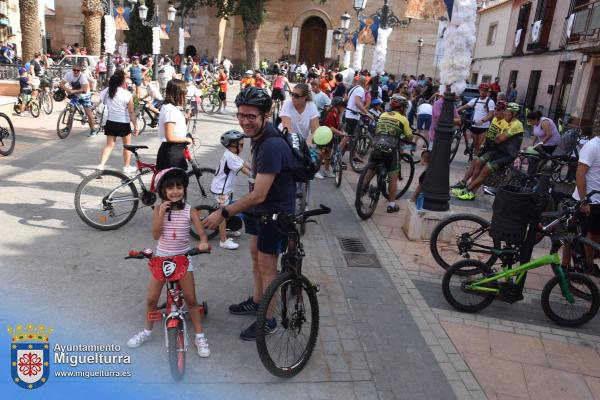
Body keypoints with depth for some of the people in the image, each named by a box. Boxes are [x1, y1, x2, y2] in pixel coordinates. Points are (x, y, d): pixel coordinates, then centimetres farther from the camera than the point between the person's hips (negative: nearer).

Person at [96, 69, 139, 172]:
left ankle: (101, 165, 1)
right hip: (123, 123, -4)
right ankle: (127, 167, 24)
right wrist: (136, 126, -7)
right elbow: (131, 112, -13)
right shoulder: (127, 94, -16)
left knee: (109, 145, 14)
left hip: (110, 122, 4)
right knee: (127, 144, 15)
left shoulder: (106, 91, -2)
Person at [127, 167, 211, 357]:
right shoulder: (158, 210, -6)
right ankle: (147, 332, 31)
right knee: (151, 298, 7)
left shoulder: (190, 211, -9)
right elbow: (156, 235, -14)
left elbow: (202, 233, -18)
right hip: (161, 257, 1)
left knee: (191, 299, 0)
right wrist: (162, 213, -24)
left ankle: (200, 336, 13)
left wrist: (203, 243, -41)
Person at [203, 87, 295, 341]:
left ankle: (268, 320, 20)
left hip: (275, 212, -9)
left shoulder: (272, 146, -32)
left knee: (266, 265, 2)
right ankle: (256, 302, 41)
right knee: (255, 254, 21)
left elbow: (258, 195, -31)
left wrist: (223, 213, -26)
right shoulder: (259, 136, -1)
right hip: (259, 208, 9)